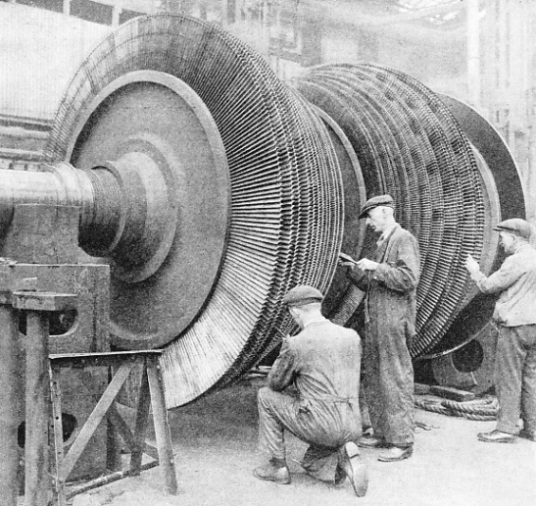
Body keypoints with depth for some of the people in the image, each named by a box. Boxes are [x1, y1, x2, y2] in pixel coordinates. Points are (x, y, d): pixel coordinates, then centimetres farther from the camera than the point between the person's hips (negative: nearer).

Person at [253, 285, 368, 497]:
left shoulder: (295, 345, -10)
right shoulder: (352, 336, 8)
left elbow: (275, 384, 6)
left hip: (318, 425, -6)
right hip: (351, 429, 6)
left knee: (266, 396, 17)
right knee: (310, 465, 33)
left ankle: (278, 466, 21)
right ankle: (344, 460, -1)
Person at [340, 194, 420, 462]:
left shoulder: (404, 239, -8)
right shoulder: (382, 244, 19)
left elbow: (408, 279, -21)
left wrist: (375, 267, -17)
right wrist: (354, 269, 6)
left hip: (394, 323, -9)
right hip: (375, 323, 9)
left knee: (396, 381, -5)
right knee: (373, 380, 13)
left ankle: (402, 443, 2)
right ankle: (382, 434, 23)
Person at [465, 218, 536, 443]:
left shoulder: (516, 261, -15)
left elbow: (489, 286, -11)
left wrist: (474, 271, 6)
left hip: (516, 325, -9)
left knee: (508, 379, -2)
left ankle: (506, 429, 2)